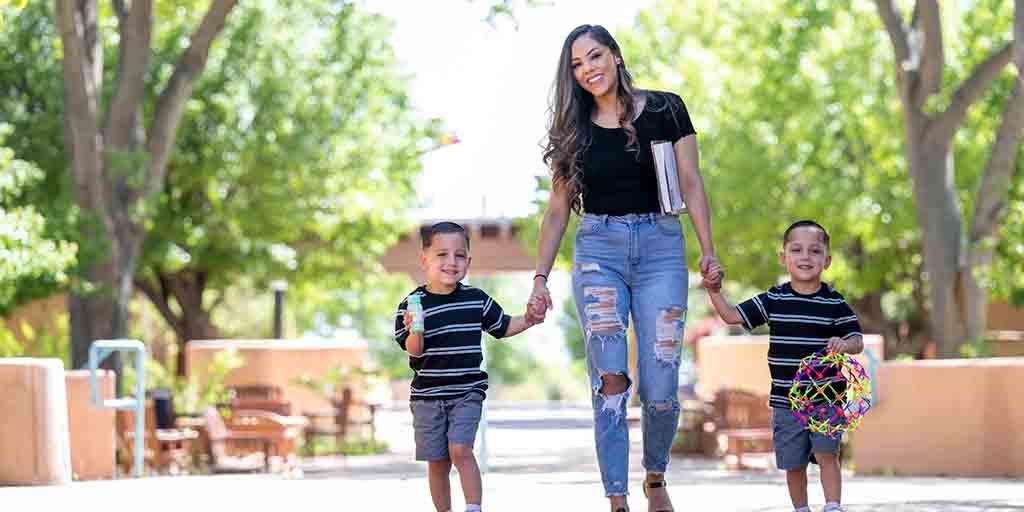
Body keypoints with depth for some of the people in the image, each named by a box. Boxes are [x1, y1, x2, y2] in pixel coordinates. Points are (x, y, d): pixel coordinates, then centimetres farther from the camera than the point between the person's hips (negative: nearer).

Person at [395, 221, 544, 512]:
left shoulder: (477, 300, 2)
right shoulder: (413, 303, -6)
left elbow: (501, 327, 18)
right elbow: (414, 350, -12)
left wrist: (527, 321, 2)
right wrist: (415, 332, -33)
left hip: (467, 392, 0)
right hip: (427, 395, 0)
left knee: (460, 450, -16)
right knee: (437, 462, 5)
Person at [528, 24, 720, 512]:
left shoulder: (665, 110, 2)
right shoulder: (573, 130, 8)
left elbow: (691, 183, 1)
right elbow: (558, 208, 11)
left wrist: (708, 250, -8)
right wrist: (540, 276, 7)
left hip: (661, 247, -1)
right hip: (598, 249, 1)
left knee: (660, 389, -5)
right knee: (609, 380, -10)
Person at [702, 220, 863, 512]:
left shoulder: (835, 303, -2)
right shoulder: (773, 300, 2)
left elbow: (858, 341, -2)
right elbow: (733, 316, 4)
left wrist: (844, 344, -25)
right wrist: (715, 291, -10)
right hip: (785, 400, 2)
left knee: (826, 454, -12)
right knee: (793, 463, 9)